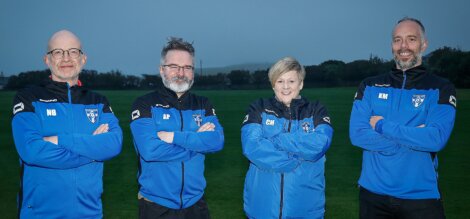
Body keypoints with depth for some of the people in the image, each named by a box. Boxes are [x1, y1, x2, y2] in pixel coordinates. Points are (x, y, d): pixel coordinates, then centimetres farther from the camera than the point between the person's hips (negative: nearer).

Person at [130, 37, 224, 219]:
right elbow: (149, 149, -21)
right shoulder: (145, 104, -6)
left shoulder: (203, 105, 5)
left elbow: (217, 141, -12)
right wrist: (197, 140, -14)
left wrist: (174, 136, -19)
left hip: (195, 202, 3)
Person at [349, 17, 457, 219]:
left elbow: (436, 139, -17)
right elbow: (357, 134, -9)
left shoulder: (441, 89, -2)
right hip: (373, 192, 2)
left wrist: (381, 125, -13)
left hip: (421, 196, -2)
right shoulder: (370, 86, 2)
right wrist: (415, 138, -14)